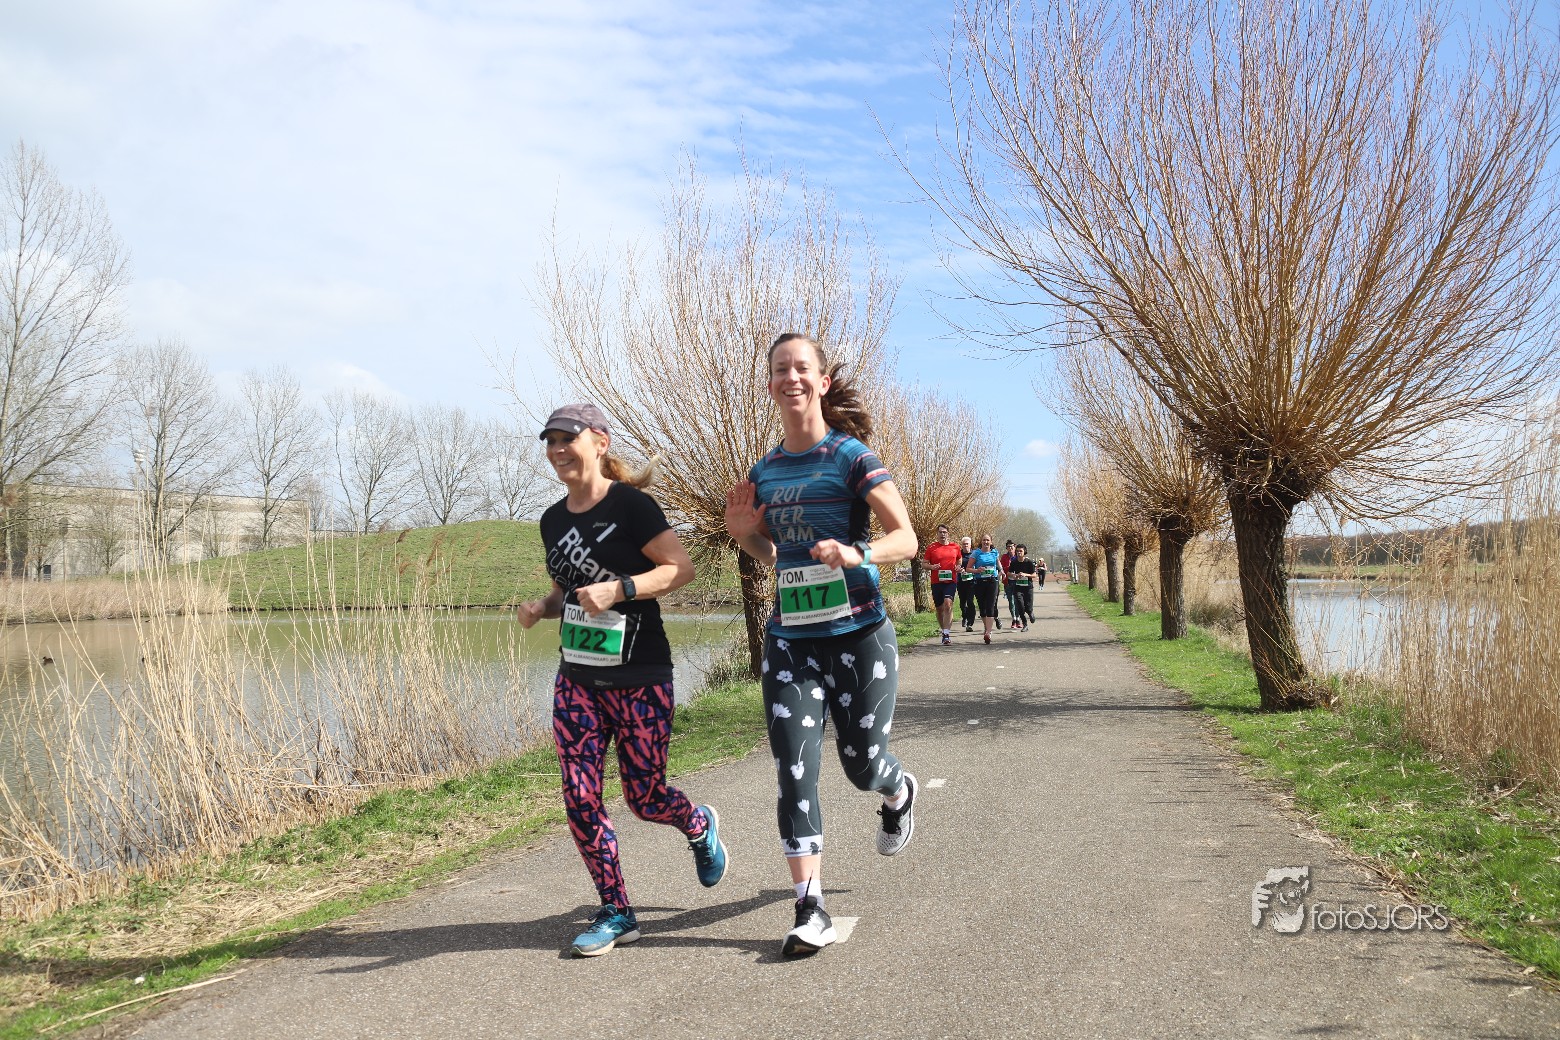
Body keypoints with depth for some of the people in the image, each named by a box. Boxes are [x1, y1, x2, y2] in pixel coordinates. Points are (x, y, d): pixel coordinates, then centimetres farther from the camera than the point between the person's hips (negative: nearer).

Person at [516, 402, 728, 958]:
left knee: (644, 797, 2)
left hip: (639, 678, -6)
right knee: (580, 798, -1)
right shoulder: (553, 519, 10)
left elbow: (682, 567, -14)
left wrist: (618, 589, -26)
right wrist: (539, 608, -1)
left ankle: (700, 828, 37)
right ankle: (616, 913, 13)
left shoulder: (630, 504, -11)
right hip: (577, 678, 6)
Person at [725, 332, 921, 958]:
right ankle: (811, 911, 3)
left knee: (861, 763, 9)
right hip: (790, 640, 4)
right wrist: (744, 532, -2)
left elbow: (906, 539, -10)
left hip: (859, 636, -4)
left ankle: (900, 793, 47)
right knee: (794, 769, -4)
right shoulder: (764, 472, 8)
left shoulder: (851, 456, -7)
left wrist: (855, 553, -29)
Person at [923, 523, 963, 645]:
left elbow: (960, 559, 22)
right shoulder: (931, 547, 4)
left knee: (948, 604, -19)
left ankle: (946, 634, -22)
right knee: (939, 608, 9)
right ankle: (945, 631, 27)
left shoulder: (955, 546, 7)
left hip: (951, 581, -1)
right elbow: (925, 564, 8)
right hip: (936, 581, 1)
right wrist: (931, 567, -13)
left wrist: (958, 567, 1)